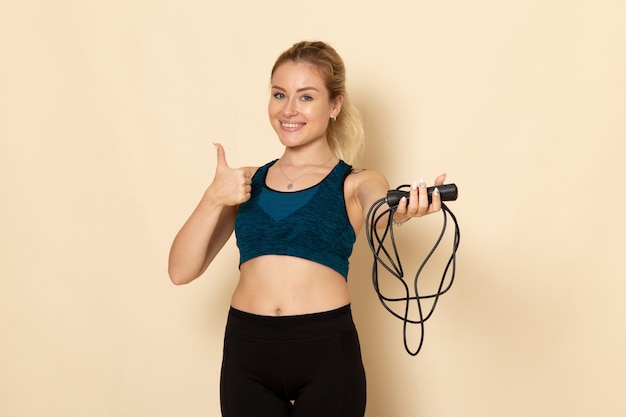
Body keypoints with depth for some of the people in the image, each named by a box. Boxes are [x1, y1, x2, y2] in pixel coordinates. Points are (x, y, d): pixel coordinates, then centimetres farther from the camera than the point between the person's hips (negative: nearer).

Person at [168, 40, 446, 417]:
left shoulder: (356, 183, 4)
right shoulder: (245, 182, 10)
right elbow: (182, 271, 4)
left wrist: (401, 210, -43)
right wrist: (214, 199, -10)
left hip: (326, 355, -2)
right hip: (246, 356, 2)